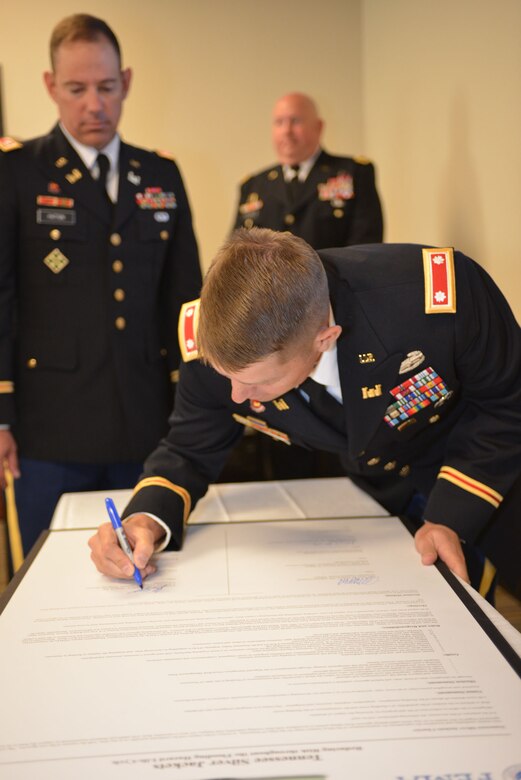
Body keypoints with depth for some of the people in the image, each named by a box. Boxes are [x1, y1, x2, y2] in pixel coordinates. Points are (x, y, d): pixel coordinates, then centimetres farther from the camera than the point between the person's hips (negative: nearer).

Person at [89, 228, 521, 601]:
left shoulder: (442, 296, -40)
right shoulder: (213, 343, -29)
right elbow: (190, 452, -11)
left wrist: (451, 515, -24)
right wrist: (147, 519, -32)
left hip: (484, 473, -2)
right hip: (376, 491, 3)